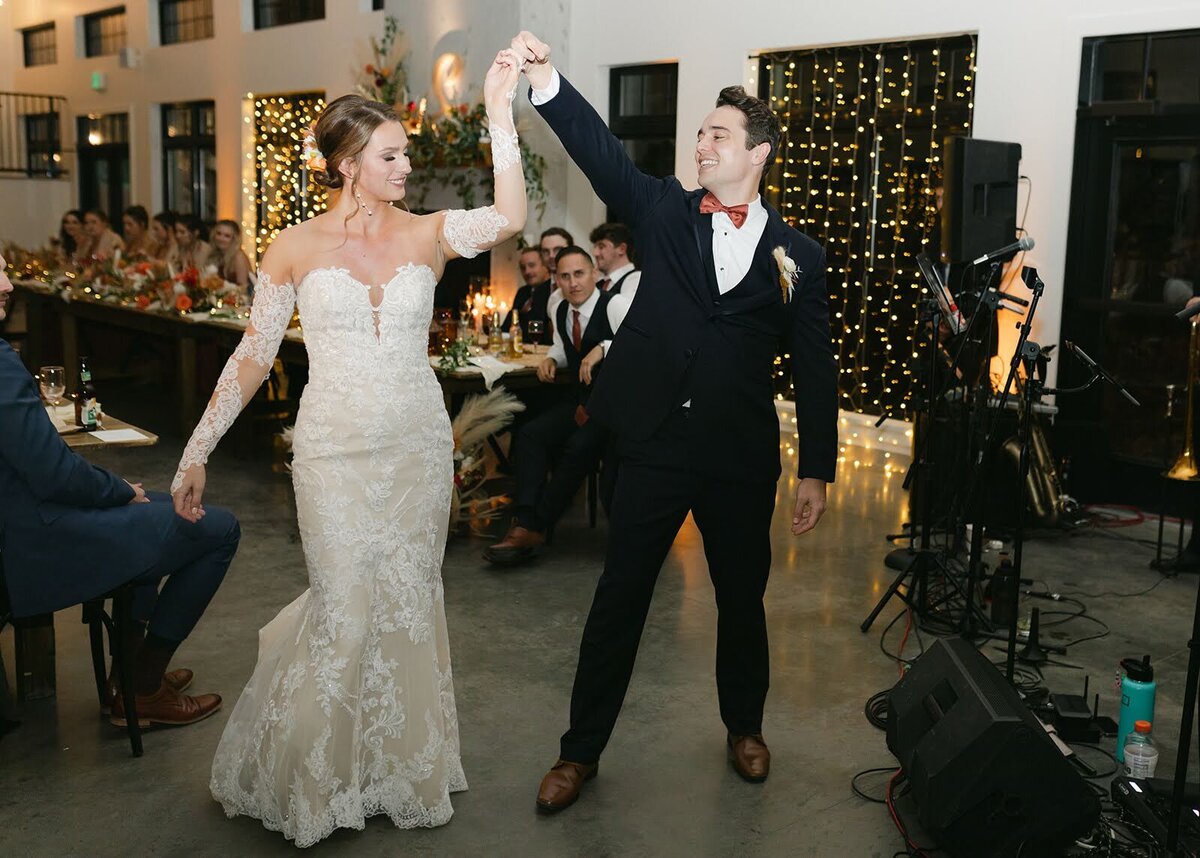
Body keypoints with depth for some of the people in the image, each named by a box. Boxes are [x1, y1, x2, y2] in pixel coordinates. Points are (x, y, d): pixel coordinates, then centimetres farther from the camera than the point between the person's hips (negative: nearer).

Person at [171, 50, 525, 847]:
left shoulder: (427, 234, 0)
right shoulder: (296, 247, -2)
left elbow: (510, 217, -19)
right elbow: (254, 355, 1)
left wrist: (500, 108, -23)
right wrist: (197, 452, 1)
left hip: (419, 446, 2)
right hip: (335, 451, -2)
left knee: (409, 603, 10)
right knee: (348, 608, 0)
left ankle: (401, 763, 32)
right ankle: (305, 772, 28)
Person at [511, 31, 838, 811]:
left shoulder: (797, 254, 2)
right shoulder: (665, 212, 3)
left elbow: (815, 369, 1)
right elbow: (604, 155, -13)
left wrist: (817, 471, -1)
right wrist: (549, 85, -28)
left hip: (743, 458, 0)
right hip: (656, 445, 0)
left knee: (742, 599, 15)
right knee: (619, 600, 7)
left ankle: (745, 727, 40)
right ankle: (581, 750, 21)